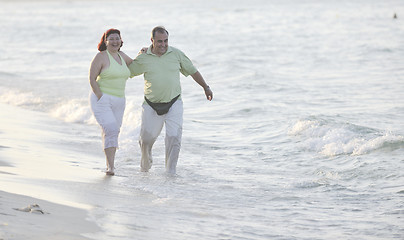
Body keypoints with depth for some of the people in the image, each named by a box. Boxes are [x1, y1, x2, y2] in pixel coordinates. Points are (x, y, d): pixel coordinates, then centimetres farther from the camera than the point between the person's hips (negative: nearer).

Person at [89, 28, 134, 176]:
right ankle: (110, 166, -20)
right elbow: (92, 78, -11)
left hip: (118, 101, 7)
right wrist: (100, 97, -16)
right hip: (101, 99, -7)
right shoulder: (101, 57, -9)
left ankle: (109, 165, 16)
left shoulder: (121, 55, 10)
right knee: (111, 130, -19)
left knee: (113, 133, 8)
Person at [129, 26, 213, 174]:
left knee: (174, 137, -11)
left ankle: (170, 171, -1)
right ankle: (146, 162, 36)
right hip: (152, 105, 0)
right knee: (147, 137, 5)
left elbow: (192, 71, 13)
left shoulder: (176, 54, 1)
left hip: (173, 104, 0)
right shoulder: (143, 59, -1)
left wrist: (205, 87, 17)